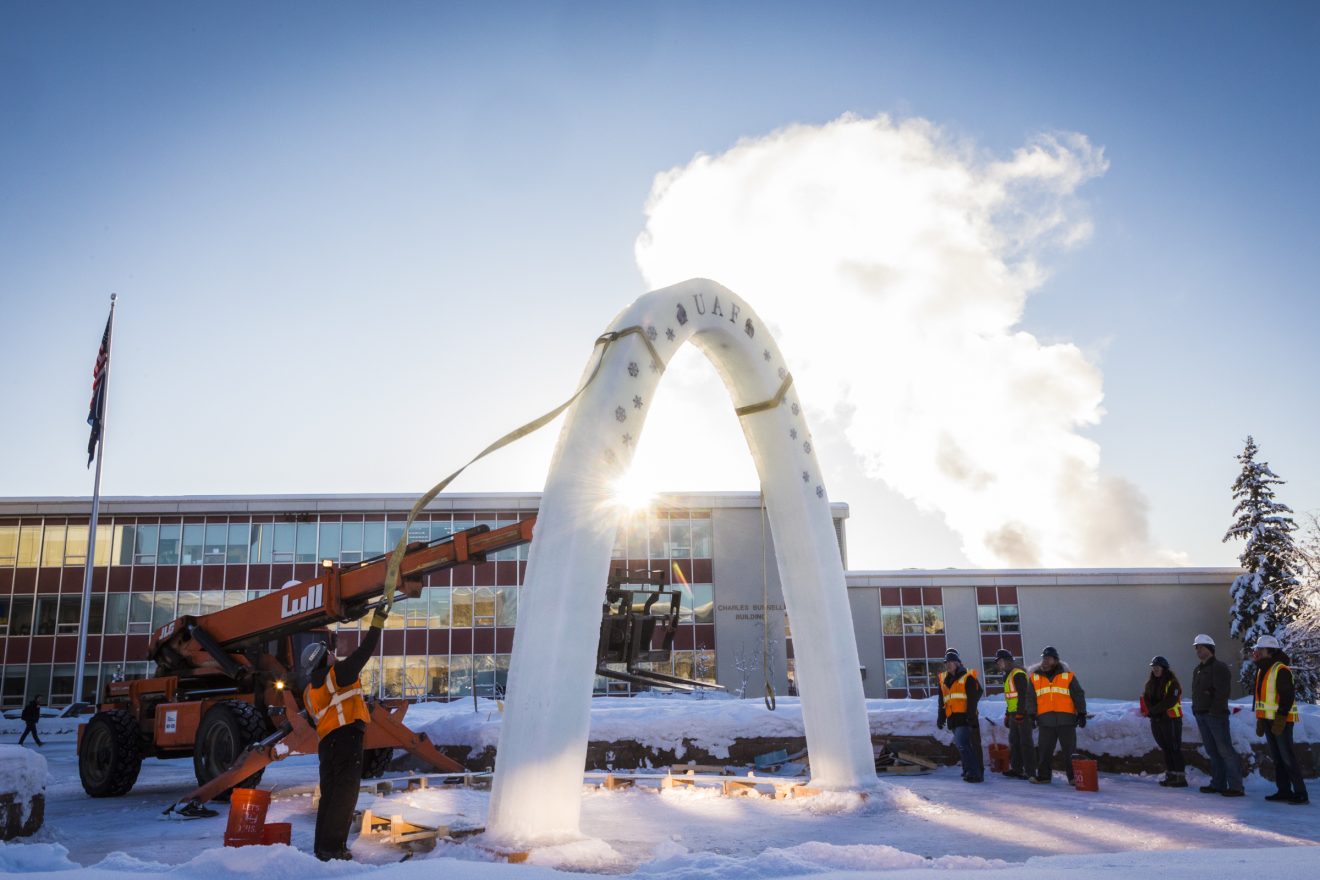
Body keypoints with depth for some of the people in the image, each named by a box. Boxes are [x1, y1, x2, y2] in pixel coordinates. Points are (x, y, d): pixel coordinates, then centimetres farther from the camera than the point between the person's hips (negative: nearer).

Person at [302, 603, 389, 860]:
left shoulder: (308, 692, 18)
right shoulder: (337, 673, -5)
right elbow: (363, 653, -9)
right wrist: (377, 623, -3)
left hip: (326, 741, 8)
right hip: (347, 735, -8)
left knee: (329, 794, 14)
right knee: (345, 793, -7)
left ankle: (322, 846, 16)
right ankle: (332, 848, -10)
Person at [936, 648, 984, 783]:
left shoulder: (968, 678, -3)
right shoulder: (944, 680, 17)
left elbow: (972, 699, -10)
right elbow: (942, 702, 22)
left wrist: (971, 716, -18)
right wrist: (941, 717, 19)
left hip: (964, 717, -7)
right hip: (953, 719, 7)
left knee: (963, 745, -16)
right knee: (963, 746, 11)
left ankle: (974, 773, -13)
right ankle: (968, 770, 20)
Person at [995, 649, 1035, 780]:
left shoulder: (1018, 674, -13)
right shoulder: (1008, 675, 18)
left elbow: (1023, 694, -20)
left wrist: (1020, 712, -23)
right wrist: (1007, 714, 22)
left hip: (1023, 713, -10)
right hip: (1014, 714, 10)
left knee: (1025, 742, -6)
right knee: (1014, 741, 12)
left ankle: (1030, 771, -3)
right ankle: (1016, 768, 19)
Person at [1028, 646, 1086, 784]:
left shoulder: (1068, 676, 3)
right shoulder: (1035, 677, 8)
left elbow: (1079, 695, 4)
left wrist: (1081, 713, -3)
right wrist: (1031, 716, 5)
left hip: (1066, 720, -2)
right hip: (1045, 721, 2)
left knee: (1070, 750, 1)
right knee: (1044, 750, 5)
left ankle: (1074, 777, 9)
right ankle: (1043, 776, 13)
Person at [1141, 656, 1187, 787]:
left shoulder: (1172, 683, -10)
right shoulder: (1151, 683, 13)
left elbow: (1169, 701, -18)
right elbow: (1147, 699, 9)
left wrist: (1153, 711, -20)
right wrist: (1149, 710, -11)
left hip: (1171, 719, -7)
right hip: (1156, 720, 7)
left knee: (1174, 749, -5)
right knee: (1165, 749, 11)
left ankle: (1180, 776, -3)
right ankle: (1170, 775, 17)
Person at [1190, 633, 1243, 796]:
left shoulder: (1219, 667, -9)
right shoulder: (1198, 669, 19)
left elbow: (1222, 692, -17)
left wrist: (1214, 711, -20)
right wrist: (1196, 710, 13)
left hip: (1215, 715, -9)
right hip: (1201, 715, 9)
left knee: (1225, 750, -9)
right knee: (1212, 751, 12)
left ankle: (1235, 786, -6)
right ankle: (1218, 784, 18)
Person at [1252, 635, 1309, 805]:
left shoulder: (1281, 670, -13)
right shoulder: (1262, 670, 15)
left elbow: (1288, 696, -19)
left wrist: (1281, 718, -23)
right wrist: (1260, 721, 20)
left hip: (1281, 721, -9)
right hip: (1267, 719, 9)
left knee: (1287, 757, -8)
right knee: (1277, 757, 12)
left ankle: (1301, 794, -3)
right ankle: (1284, 791, 17)